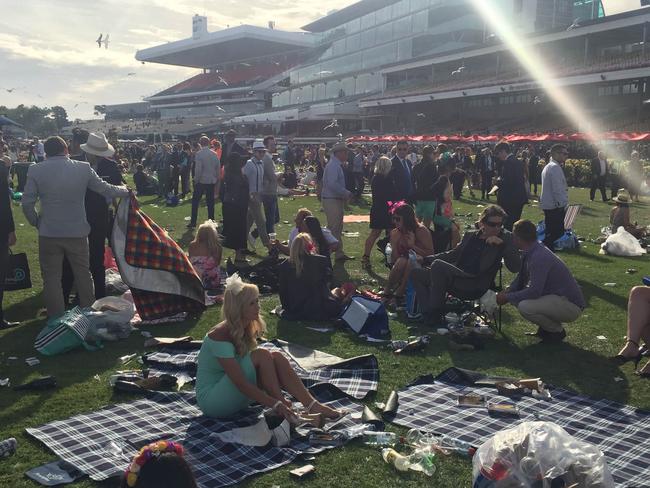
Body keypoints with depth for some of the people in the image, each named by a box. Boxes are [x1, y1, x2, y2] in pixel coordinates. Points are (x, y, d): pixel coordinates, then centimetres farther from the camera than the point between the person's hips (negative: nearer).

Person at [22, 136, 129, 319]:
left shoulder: (36, 170, -5)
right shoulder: (83, 168, -5)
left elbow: (27, 203, -5)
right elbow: (106, 189, 3)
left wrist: (37, 222, 12)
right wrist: (126, 190, 21)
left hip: (49, 234, -1)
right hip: (77, 233, 1)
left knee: (52, 277, 9)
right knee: (83, 274, 16)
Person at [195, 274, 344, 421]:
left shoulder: (248, 329, 0)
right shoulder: (220, 335, -26)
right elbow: (240, 382, -30)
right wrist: (276, 404, -31)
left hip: (232, 392, 8)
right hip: (211, 399, -8)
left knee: (276, 357, -13)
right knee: (262, 356, -25)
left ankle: (313, 406, -16)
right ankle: (284, 412, -16)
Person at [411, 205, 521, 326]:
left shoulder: (505, 238, 2)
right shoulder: (470, 235, 17)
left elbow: (515, 267, -7)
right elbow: (453, 254, 28)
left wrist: (502, 244, -18)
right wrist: (426, 259, 20)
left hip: (475, 287, -7)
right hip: (456, 278, 7)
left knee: (438, 265, -27)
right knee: (416, 274, 0)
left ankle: (435, 315, -20)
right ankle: (429, 314, -10)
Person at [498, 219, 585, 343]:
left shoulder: (539, 257, -27)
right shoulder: (531, 252, 1)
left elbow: (534, 292, -29)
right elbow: (520, 279, 13)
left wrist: (507, 298, -19)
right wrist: (507, 292, -4)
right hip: (556, 297, 9)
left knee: (525, 307, -28)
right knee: (516, 294, 6)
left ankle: (557, 331, -3)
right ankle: (544, 329, 13)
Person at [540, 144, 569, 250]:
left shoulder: (548, 166, 18)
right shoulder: (555, 167, -15)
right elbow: (558, 189, -21)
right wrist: (564, 205, -17)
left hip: (547, 205, 11)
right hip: (555, 206, -11)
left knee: (550, 233, 15)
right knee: (558, 232, -8)